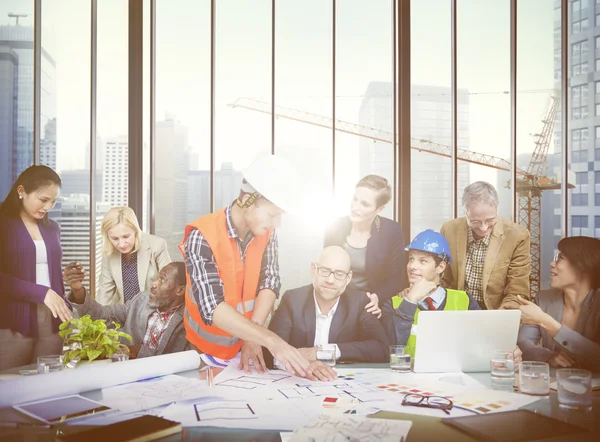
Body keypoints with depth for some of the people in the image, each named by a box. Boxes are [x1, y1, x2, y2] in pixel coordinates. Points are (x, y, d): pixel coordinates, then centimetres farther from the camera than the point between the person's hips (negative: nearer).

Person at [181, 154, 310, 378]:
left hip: (246, 345, 3)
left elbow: (270, 283, -6)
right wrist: (270, 340, -39)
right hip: (205, 351, -3)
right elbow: (212, 307, -31)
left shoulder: (266, 232, -6)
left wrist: (254, 338, -19)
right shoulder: (202, 237, -23)